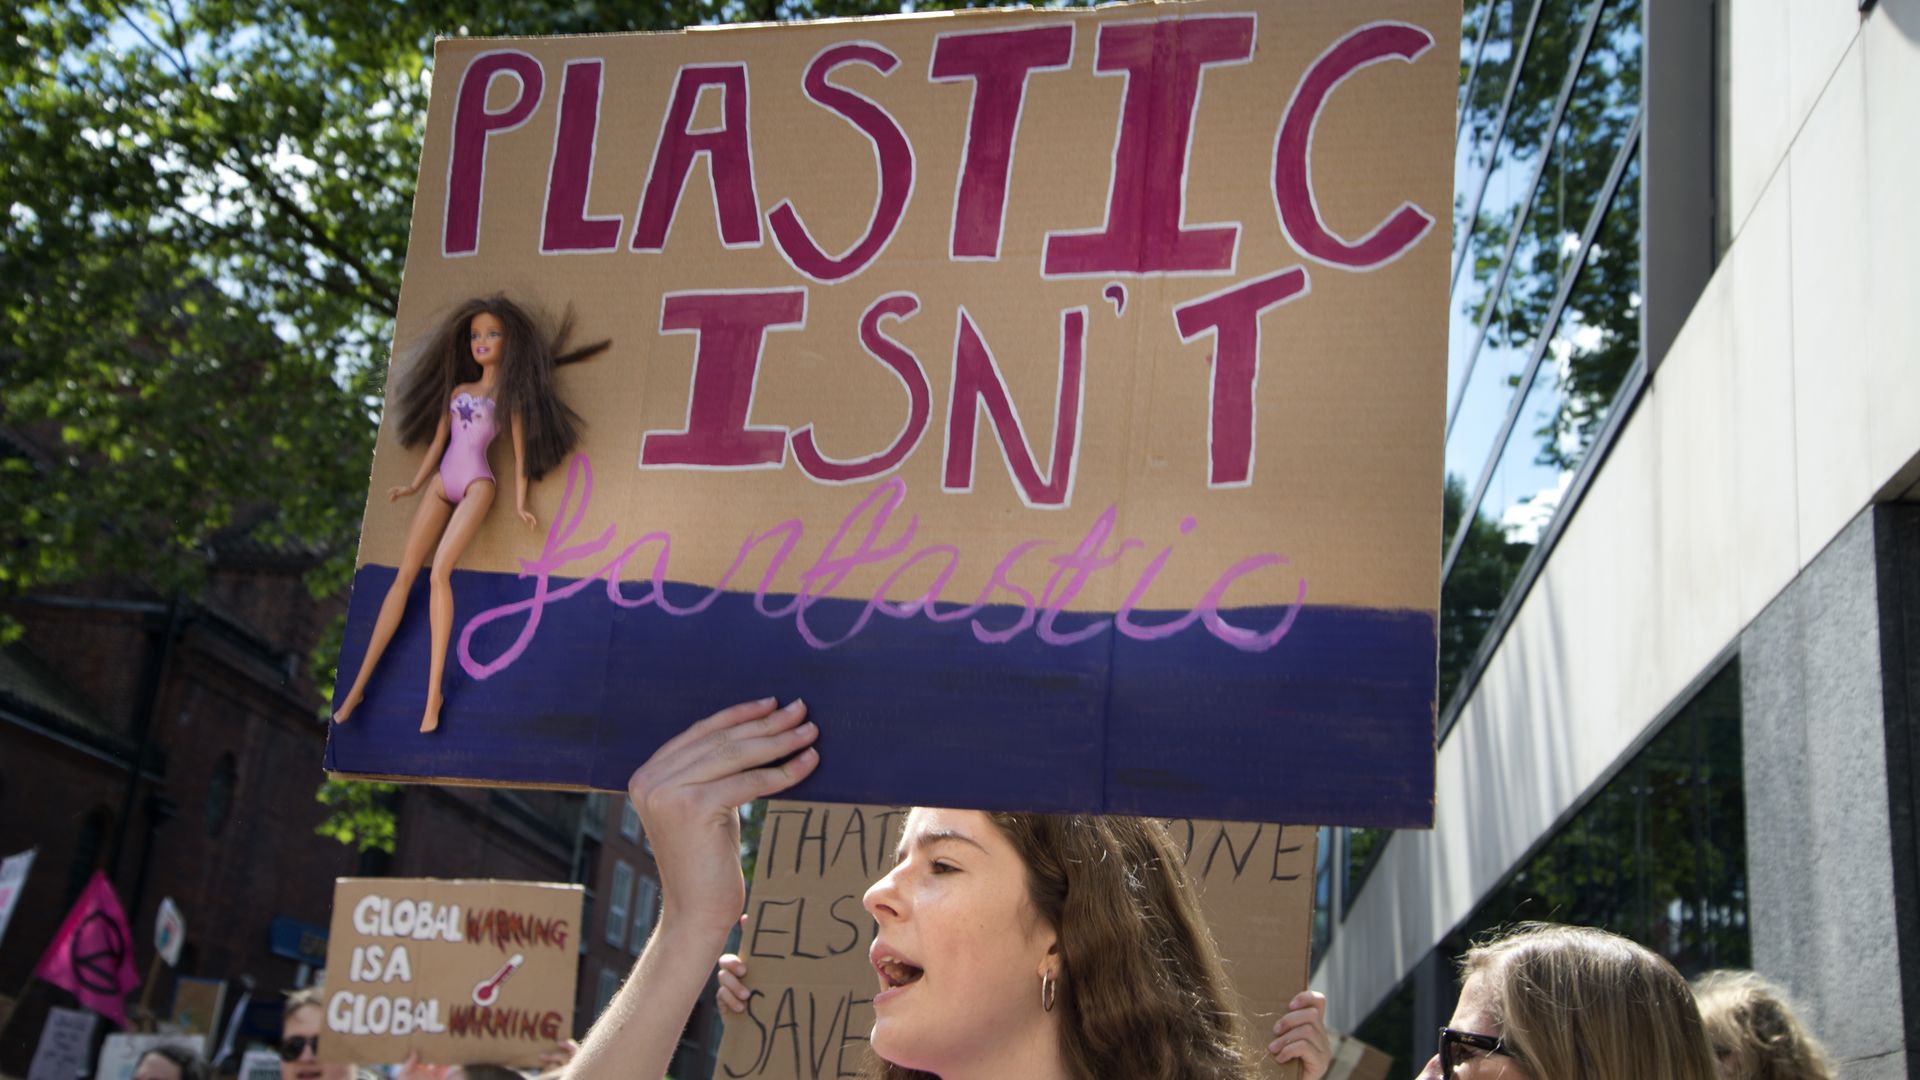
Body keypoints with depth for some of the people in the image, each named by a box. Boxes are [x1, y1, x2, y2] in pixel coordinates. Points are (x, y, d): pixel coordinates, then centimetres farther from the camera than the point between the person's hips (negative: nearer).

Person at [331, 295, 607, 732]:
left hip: (476, 484, -5)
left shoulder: (509, 393, 7)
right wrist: (414, 485, 14)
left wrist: (519, 503, -4)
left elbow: (519, 448, 3)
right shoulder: (457, 390, 19)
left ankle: (433, 693, -25)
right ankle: (359, 684, -7)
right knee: (405, 573, -5)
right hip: (442, 483, 5)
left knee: (439, 572, -23)